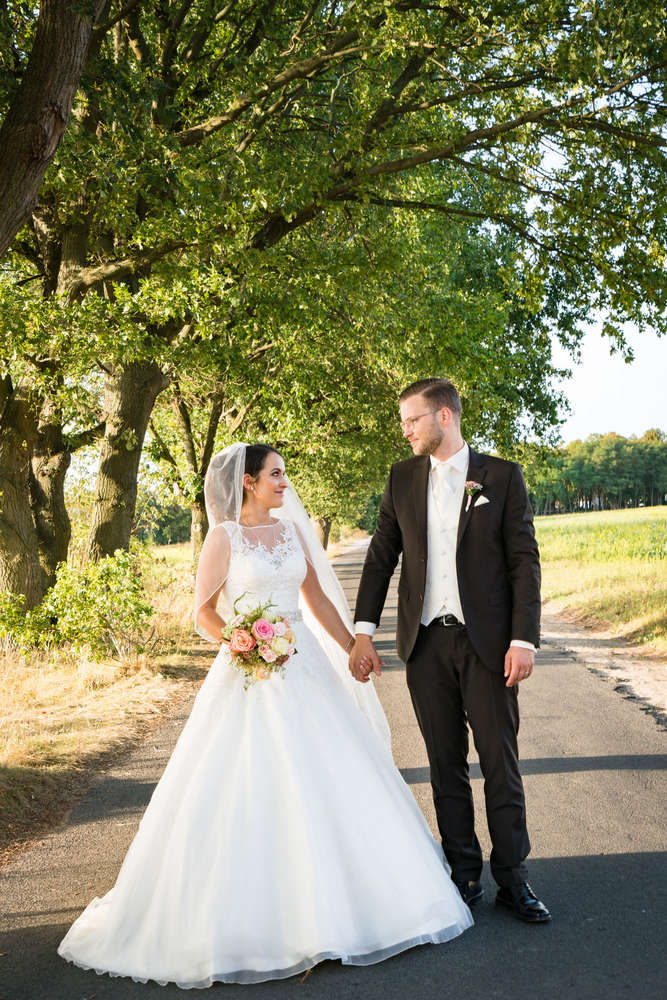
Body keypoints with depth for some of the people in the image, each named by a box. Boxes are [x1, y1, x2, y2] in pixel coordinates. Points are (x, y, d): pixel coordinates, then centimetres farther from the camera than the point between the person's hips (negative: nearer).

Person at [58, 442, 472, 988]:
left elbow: (319, 599, 14)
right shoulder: (225, 536, -4)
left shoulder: (292, 530, 10)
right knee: (248, 790, -3)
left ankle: (329, 902, 23)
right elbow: (204, 613, -3)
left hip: (305, 666, 5)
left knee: (331, 777, 7)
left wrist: (354, 650, 11)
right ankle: (250, 913, 11)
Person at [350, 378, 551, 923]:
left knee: (501, 761, 3)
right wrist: (363, 632, 3)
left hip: (487, 640, -3)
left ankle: (512, 877, 15)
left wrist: (524, 640, -11)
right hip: (426, 642, 3)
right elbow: (381, 556, 10)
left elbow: (525, 561, -3)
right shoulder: (403, 478, 9)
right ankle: (464, 874, 21)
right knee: (446, 764, 9)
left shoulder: (502, 476, 0)